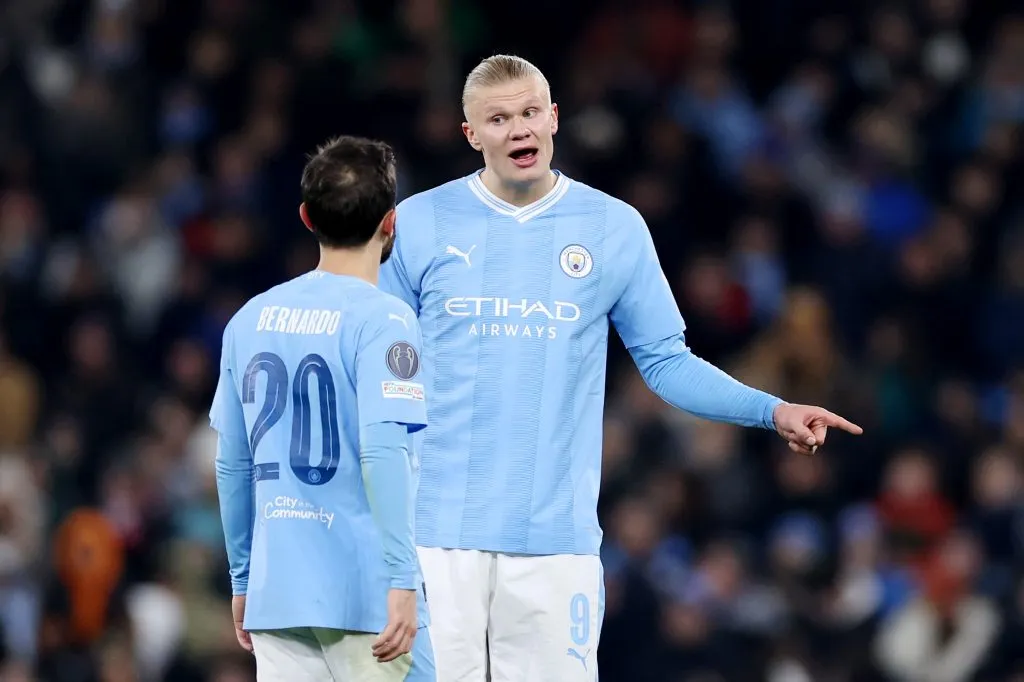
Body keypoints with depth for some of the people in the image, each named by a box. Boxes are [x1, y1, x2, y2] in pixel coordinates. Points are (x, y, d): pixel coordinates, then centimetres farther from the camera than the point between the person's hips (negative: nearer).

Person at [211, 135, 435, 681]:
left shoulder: (253, 319, 10)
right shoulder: (382, 320, -8)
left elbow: (232, 464, 14)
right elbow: (382, 451, -18)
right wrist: (401, 579, -19)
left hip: (276, 592, 6)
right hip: (363, 592, -5)